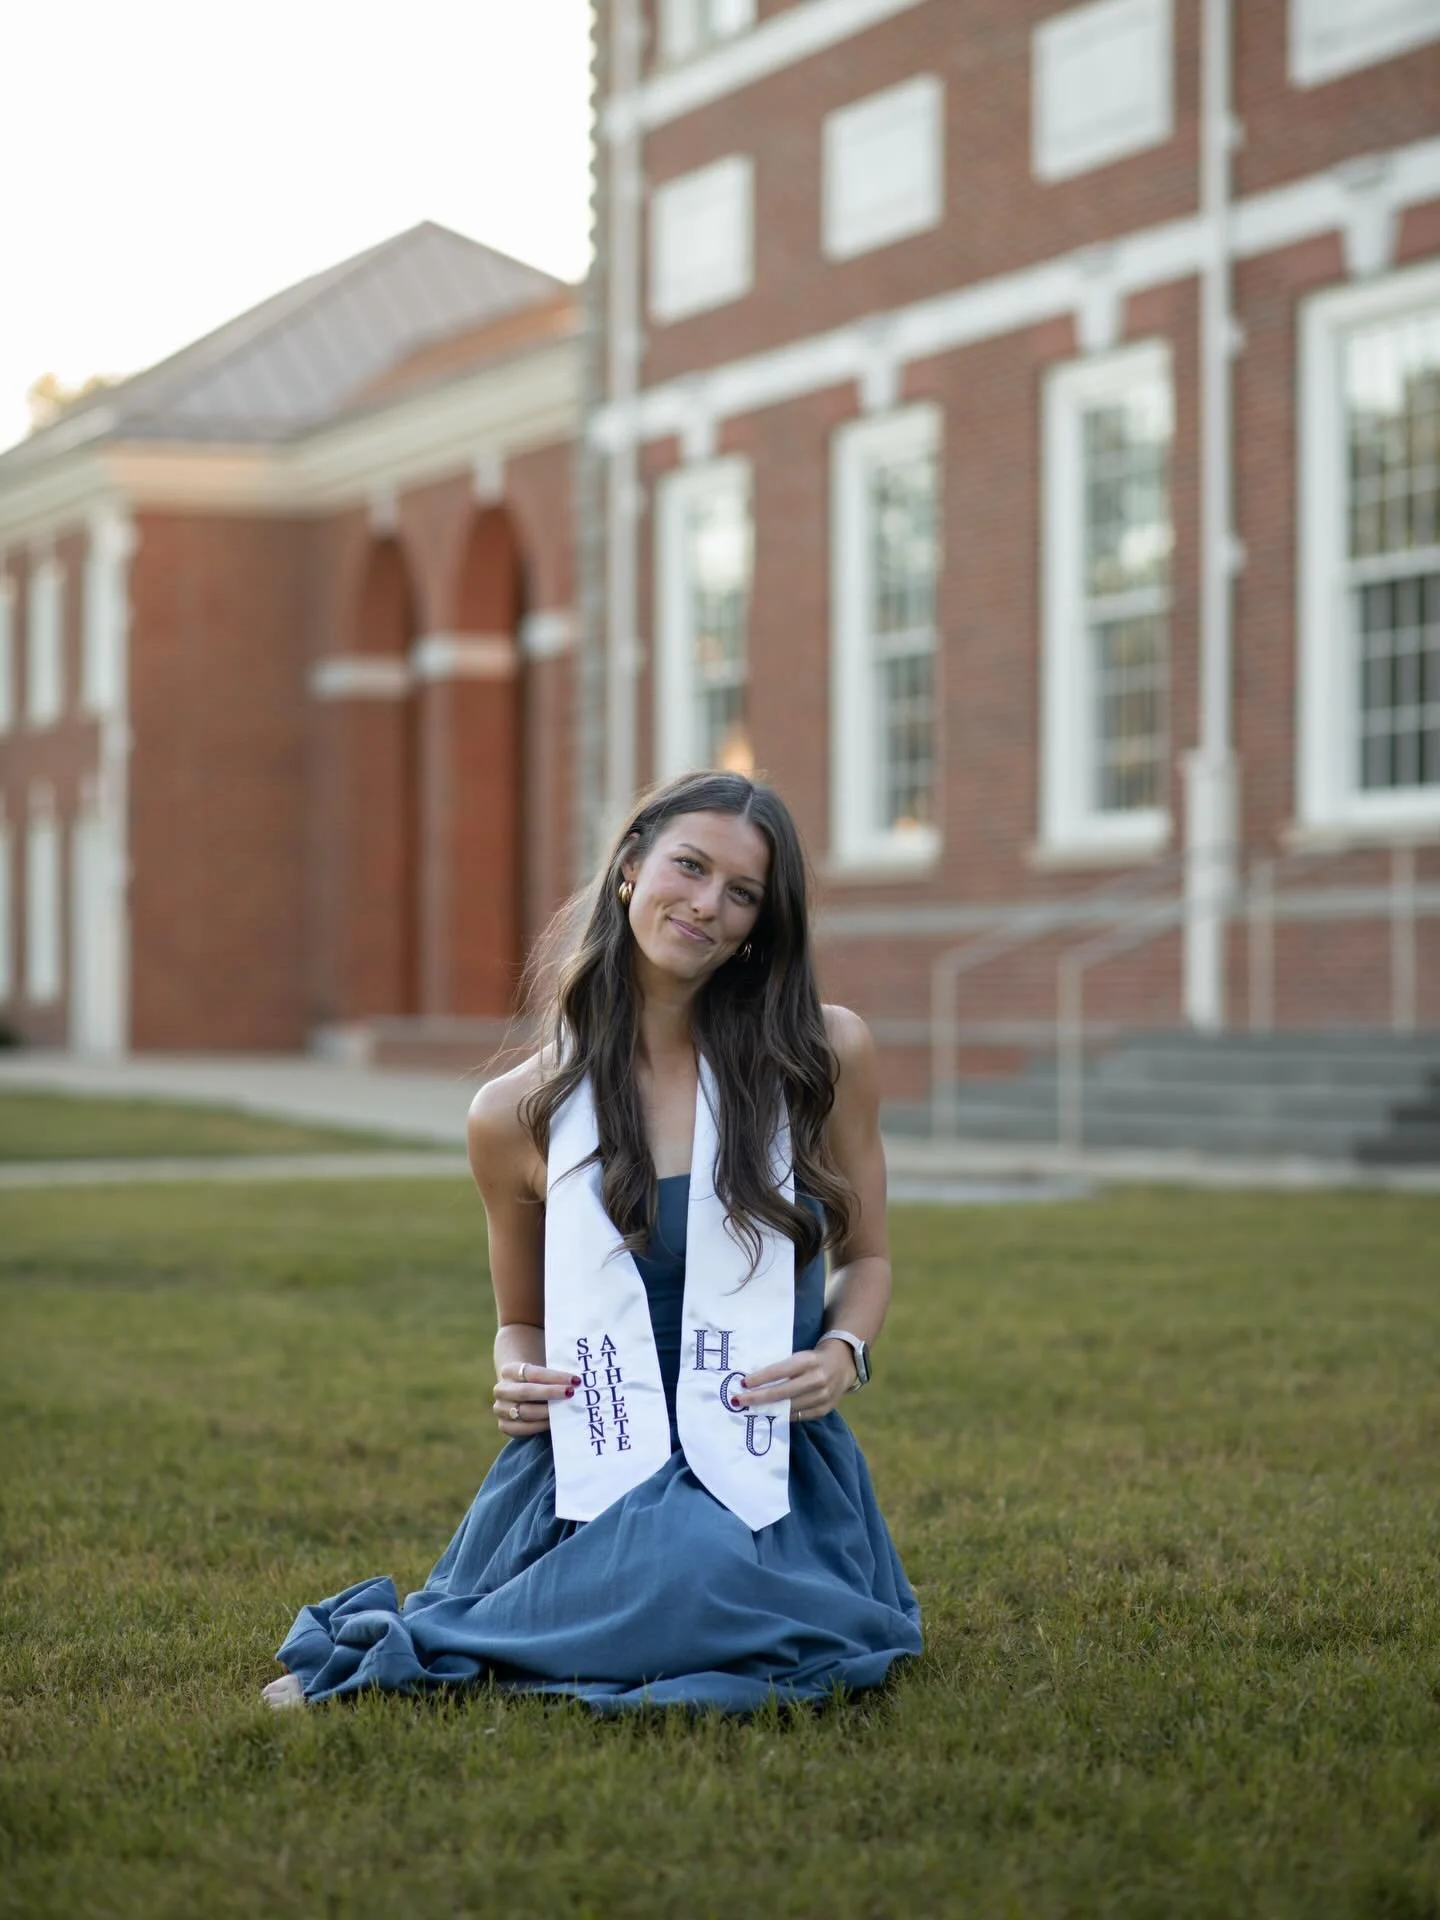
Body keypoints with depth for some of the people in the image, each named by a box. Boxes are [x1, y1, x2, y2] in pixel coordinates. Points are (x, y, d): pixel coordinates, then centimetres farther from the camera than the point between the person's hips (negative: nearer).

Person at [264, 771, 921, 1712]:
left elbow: (867, 1256, 15)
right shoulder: (519, 1114, 3)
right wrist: (515, 1381, -6)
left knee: (701, 1583, -37)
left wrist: (843, 1354, -6)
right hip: (598, 1456, 0)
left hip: (765, 1458, 0)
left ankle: (421, 1638, -9)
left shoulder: (826, 1057, 2)